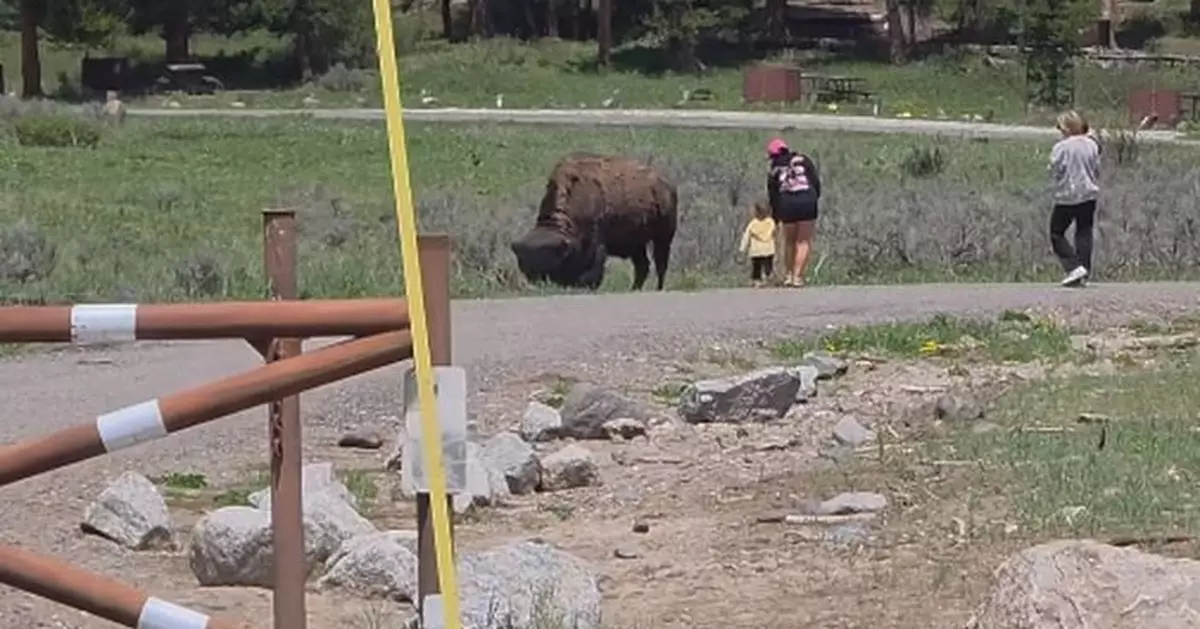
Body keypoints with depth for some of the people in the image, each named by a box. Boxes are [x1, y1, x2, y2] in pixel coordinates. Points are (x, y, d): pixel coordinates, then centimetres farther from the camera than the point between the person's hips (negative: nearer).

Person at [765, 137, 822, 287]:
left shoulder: (774, 172, 17)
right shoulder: (802, 160, 15)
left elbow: (773, 197, 17)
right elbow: (816, 181, 7)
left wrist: (775, 220, 24)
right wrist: (815, 198, 18)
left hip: (786, 204, 1)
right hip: (807, 200, -1)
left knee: (789, 241, 18)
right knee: (804, 241, 4)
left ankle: (788, 275, 16)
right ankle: (797, 276, -4)